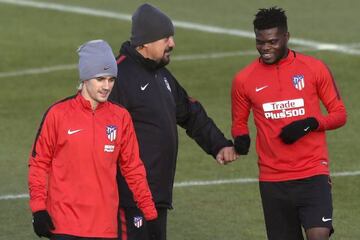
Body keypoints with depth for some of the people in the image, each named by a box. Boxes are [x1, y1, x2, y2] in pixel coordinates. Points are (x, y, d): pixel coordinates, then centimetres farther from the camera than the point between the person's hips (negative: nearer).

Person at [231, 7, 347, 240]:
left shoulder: (314, 68, -2)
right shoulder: (244, 79, 2)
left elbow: (339, 114, 5)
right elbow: (239, 122, 15)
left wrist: (310, 124, -14)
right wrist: (241, 138, -9)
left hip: (313, 175, -2)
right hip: (273, 180, 2)